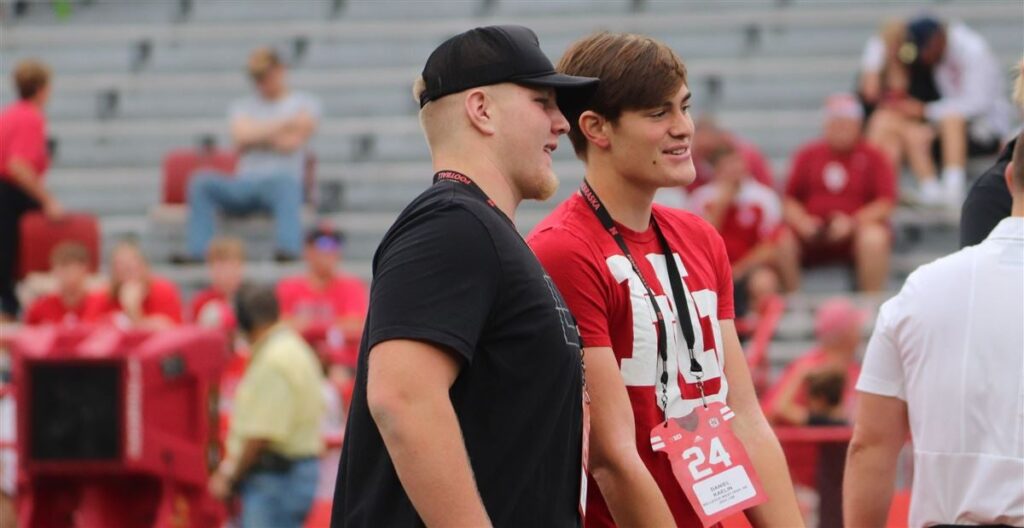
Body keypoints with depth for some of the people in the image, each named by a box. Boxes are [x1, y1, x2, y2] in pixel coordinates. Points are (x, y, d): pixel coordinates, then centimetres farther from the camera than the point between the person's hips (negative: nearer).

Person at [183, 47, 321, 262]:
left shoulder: (305, 103, 14)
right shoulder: (243, 106, 24)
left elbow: (291, 142, -2)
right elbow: (241, 139, 2)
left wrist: (257, 135, 7)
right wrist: (281, 125, 0)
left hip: (282, 181, -3)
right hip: (243, 184, 4)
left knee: (286, 184, -42)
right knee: (202, 181, -27)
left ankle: (289, 249, -62)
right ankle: (196, 251, -39)